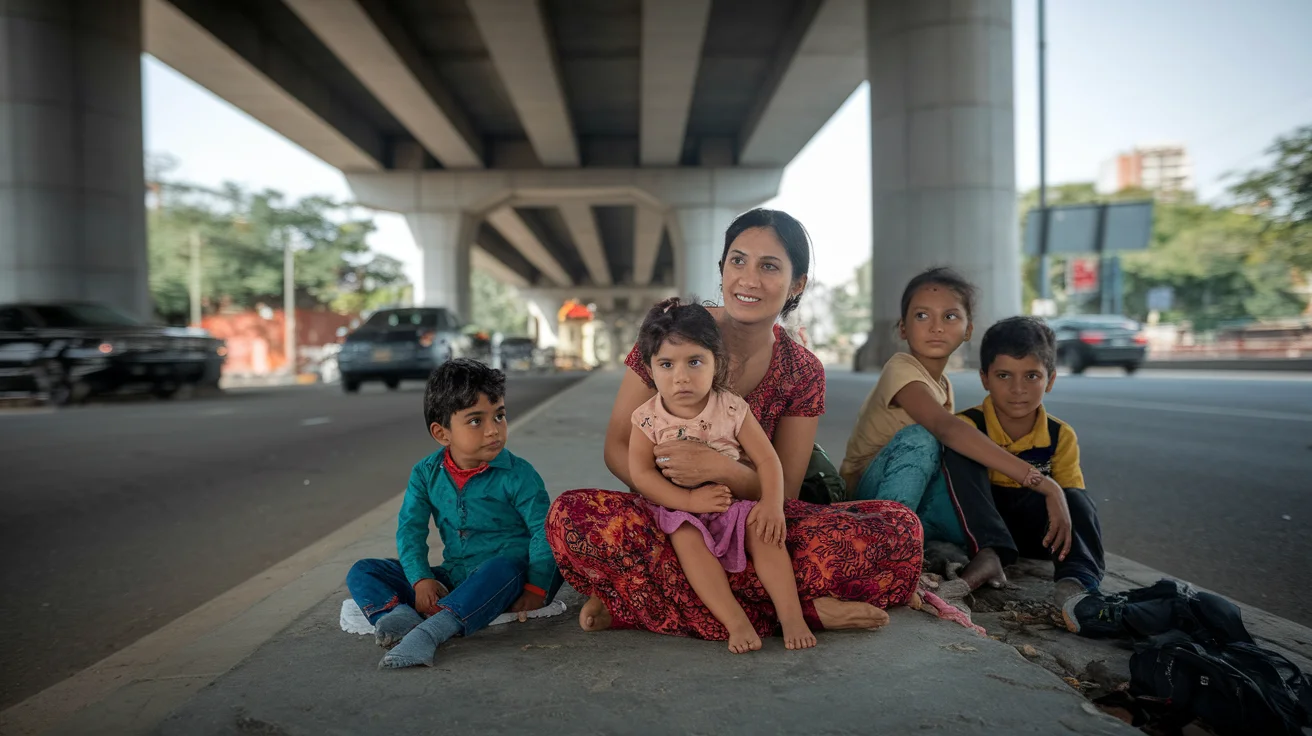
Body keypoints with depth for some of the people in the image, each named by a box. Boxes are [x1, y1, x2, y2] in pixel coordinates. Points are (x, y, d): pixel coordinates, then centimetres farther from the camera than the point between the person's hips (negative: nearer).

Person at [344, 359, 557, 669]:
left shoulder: (518, 475, -10)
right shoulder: (426, 474, 2)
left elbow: (544, 532, -10)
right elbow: (410, 529, 2)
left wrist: (536, 589, -18)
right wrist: (421, 580, -13)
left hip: (505, 580, -5)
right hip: (451, 578, 5)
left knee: (504, 567, -41)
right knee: (362, 572, -3)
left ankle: (431, 630, -51)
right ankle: (401, 614, -33)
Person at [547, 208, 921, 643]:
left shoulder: (802, 373, -1)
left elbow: (784, 489, -3)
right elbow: (618, 448, -5)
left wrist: (720, 469, -25)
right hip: (671, 523, -1)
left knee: (899, 530, -23)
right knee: (571, 516, -33)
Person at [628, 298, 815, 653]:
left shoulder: (732, 409, -5)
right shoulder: (647, 419, -6)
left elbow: (767, 459, -5)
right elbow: (641, 474, -14)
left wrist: (772, 504, -22)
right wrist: (690, 499, -25)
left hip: (732, 503, 1)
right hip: (677, 508, -1)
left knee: (762, 529, -24)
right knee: (686, 537, -30)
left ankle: (791, 615, -21)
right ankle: (736, 621, -34)